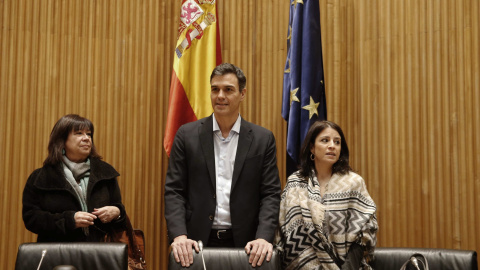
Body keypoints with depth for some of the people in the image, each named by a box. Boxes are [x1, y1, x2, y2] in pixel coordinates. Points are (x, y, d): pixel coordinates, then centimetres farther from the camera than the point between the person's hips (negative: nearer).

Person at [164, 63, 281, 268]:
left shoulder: (263, 139, 2)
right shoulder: (187, 135, 2)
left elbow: (270, 194, -1)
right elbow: (174, 191, -1)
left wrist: (264, 237, -15)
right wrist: (179, 236, -14)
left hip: (244, 243, 0)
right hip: (197, 242, 0)